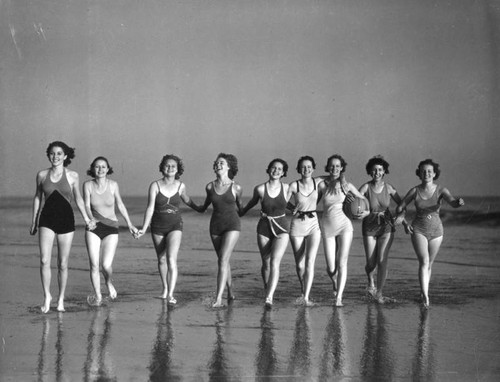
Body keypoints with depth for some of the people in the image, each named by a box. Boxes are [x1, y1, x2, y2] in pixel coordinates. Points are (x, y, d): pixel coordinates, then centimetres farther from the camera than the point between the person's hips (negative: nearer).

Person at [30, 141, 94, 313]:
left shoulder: (72, 176, 0)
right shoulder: (42, 175, 3)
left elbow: (78, 199, 10)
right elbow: (38, 197, 14)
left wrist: (86, 219, 9)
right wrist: (33, 221, 16)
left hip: (66, 219, 0)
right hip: (47, 219, 0)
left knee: (63, 264, 5)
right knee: (44, 260, -15)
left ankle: (61, 299, 20)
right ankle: (47, 296, 2)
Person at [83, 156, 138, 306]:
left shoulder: (113, 184, -6)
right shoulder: (88, 185, -6)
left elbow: (120, 205, 6)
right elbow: (86, 206, -11)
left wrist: (130, 224, 11)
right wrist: (91, 219, -32)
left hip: (111, 228, -1)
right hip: (93, 228, 1)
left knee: (106, 265, -11)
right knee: (94, 265, -7)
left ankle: (109, 282, 24)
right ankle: (98, 296, 10)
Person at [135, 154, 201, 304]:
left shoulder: (180, 186, -5)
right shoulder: (155, 185, -10)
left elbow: (187, 201, 15)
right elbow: (150, 208, -13)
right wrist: (144, 229, -20)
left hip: (175, 226, -1)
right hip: (158, 226, 1)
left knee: (171, 259, -17)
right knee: (161, 259, 16)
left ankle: (170, 295, -20)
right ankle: (165, 288, 37)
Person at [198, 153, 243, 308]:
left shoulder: (236, 187, -8)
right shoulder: (210, 187, -1)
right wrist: (202, 208, 35)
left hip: (232, 225, -4)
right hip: (215, 226, 4)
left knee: (223, 260, -16)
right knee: (223, 261, 14)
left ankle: (218, 298, -21)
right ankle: (230, 293, 31)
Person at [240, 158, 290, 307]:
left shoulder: (287, 188, -4)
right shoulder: (260, 189, -4)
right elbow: (253, 202, 17)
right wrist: (240, 213, 30)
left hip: (281, 228, -1)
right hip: (264, 228, 1)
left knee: (274, 262, -17)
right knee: (266, 263, 7)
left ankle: (269, 297, -24)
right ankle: (267, 288, 34)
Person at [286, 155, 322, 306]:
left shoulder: (318, 183, 0)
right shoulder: (294, 185, -3)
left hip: (313, 225, 0)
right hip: (297, 226, 0)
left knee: (310, 261, -14)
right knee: (299, 264, 7)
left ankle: (306, 297, -16)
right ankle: (303, 291, 31)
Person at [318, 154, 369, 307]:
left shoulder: (347, 186, 2)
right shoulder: (322, 185, 0)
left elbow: (363, 199, 13)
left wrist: (367, 211, -3)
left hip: (344, 226, 0)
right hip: (327, 228, 0)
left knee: (342, 263, -13)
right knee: (331, 268, 0)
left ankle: (339, 297, -8)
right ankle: (335, 283, 35)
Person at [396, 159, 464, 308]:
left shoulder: (441, 190, -10)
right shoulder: (415, 191, -8)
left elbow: (453, 203, -27)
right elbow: (400, 208, 3)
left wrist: (459, 202, -51)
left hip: (436, 230, 2)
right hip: (418, 230, -2)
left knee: (429, 264, 15)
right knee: (424, 262, -20)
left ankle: (423, 292, 35)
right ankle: (425, 297, -26)